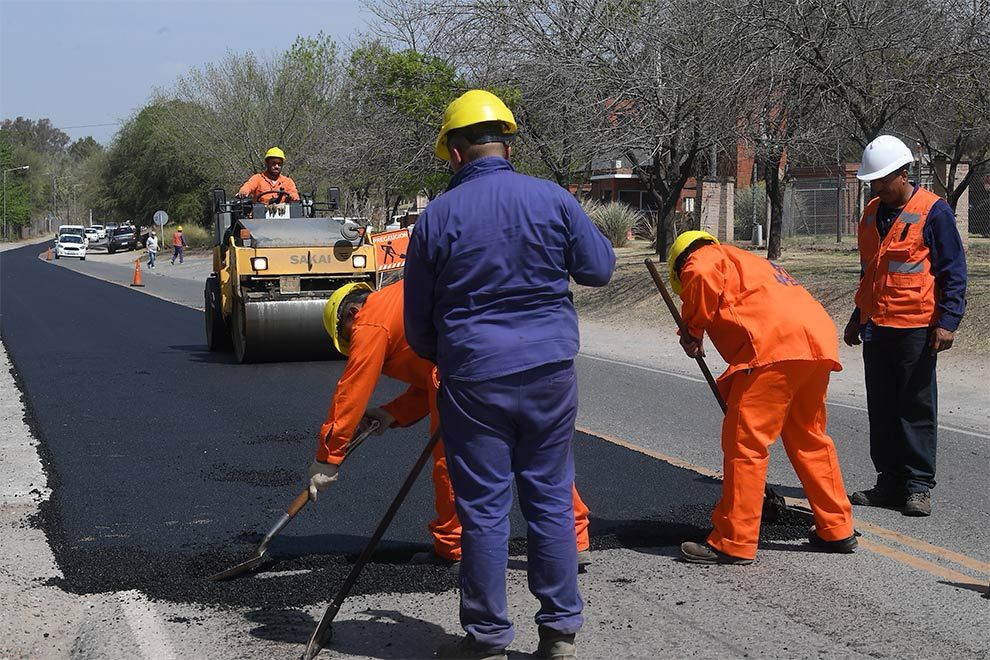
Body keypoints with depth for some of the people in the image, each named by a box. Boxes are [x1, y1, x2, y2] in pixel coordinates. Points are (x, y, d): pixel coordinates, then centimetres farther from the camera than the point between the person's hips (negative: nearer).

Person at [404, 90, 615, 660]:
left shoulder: (436, 217, -3)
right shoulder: (553, 199, -2)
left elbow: (417, 323, 4)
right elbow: (600, 268, 5)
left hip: (473, 378, -2)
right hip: (551, 370, 2)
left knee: (483, 508, 6)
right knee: (551, 500, 11)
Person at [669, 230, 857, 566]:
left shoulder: (704, 257, 13)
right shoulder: (749, 263, 38)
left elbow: (702, 278, -12)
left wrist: (691, 330, 2)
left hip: (775, 343, -9)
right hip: (820, 340, 9)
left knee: (744, 441, -3)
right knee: (809, 438, 21)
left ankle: (734, 543, 1)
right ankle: (836, 529, 30)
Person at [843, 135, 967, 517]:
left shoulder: (933, 211, -6)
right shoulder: (871, 213, 13)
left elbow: (953, 272, -6)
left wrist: (947, 322, -13)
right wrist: (857, 317, 24)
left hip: (916, 328, -6)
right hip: (876, 328, 7)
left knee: (917, 409, 0)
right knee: (881, 409, 9)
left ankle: (919, 486, 6)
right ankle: (890, 482, 16)